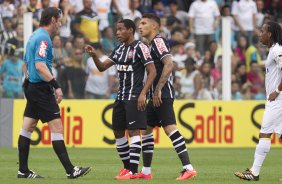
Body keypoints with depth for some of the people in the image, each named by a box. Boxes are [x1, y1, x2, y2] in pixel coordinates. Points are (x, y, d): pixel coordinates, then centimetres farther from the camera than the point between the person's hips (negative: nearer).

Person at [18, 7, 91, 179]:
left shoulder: (35, 36, 15)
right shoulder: (43, 38, -15)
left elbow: (25, 64, 22)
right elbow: (40, 65, -26)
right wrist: (56, 86, -28)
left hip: (31, 86, 10)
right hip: (42, 89, -10)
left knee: (27, 128, 9)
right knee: (57, 127, -10)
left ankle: (23, 171, 11)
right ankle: (70, 170, -11)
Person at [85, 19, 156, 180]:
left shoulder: (139, 47, -9)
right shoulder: (120, 49, 15)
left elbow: (152, 72, -13)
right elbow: (102, 67, 16)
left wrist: (143, 94, -19)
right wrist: (94, 56, -4)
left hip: (134, 97, -9)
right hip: (121, 97, 9)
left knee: (134, 131, -11)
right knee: (118, 132, 9)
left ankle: (133, 171, -12)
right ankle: (127, 167, 18)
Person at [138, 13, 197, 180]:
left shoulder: (158, 41, -10)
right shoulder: (151, 44, 20)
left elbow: (169, 64, -23)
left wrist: (158, 90, -23)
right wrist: (152, 93, 19)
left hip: (163, 95, -11)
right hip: (156, 96, 11)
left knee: (170, 128, -17)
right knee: (146, 129, 14)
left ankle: (188, 168, -21)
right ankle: (146, 172, 20)